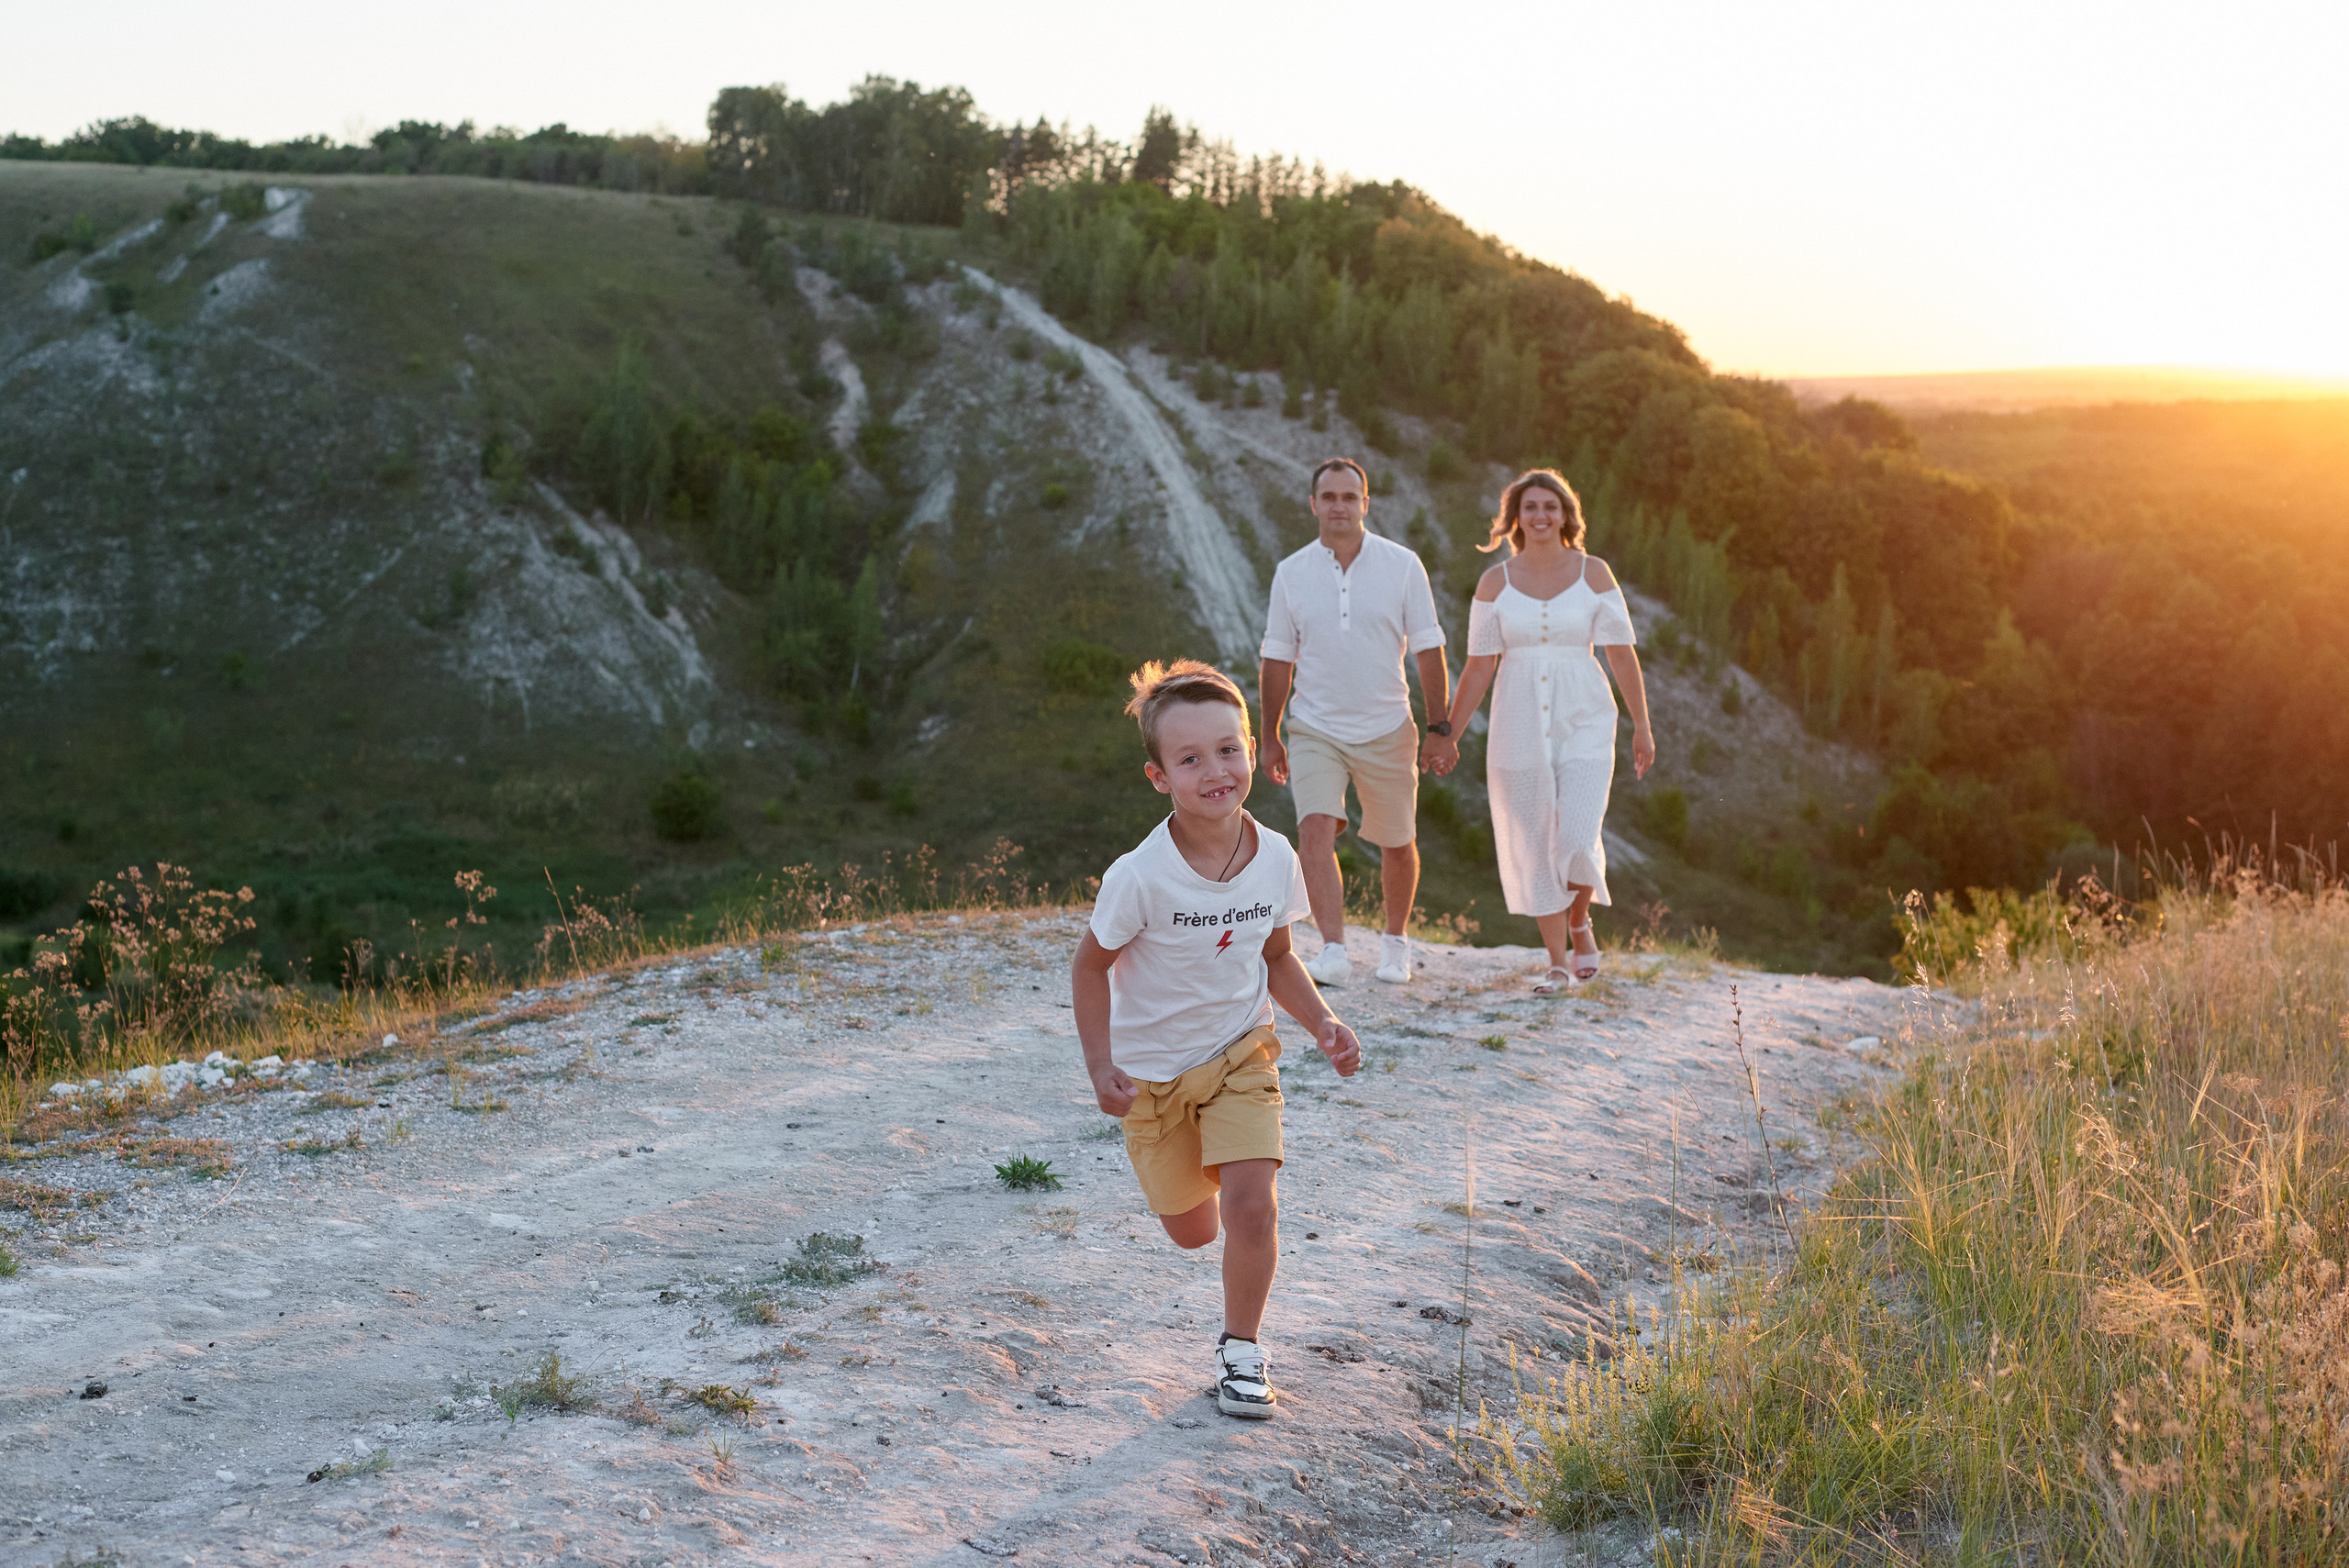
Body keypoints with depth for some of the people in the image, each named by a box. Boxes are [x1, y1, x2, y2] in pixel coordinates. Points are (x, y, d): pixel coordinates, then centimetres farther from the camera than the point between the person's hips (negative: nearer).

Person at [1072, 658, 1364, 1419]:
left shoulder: (1276, 859, -15)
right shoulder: (1140, 877, -27)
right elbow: (1092, 964, -11)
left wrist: (1323, 1024, -10)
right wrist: (1102, 1067, -16)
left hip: (1242, 1051, 2)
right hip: (1154, 1065, -1)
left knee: (1251, 1205, -15)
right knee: (1191, 1231, 11)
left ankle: (1242, 1349, 9)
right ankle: (1188, 1164, 49)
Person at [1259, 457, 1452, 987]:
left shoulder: (1403, 565, -4)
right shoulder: (1292, 573, 0)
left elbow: (1428, 651, -1)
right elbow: (1278, 661, 6)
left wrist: (1440, 728, -3)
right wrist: (1270, 737, 8)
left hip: (1387, 730, 0)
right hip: (1315, 730, 0)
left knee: (1397, 845, 11)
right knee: (1315, 832, -20)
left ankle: (1396, 942, 34)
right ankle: (1334, 952, -23)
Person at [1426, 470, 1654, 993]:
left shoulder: (1593, 573, 0)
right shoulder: (1495, 582, 2)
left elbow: (1622, 654, 1)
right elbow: (1478, 667, 5)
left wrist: (1642, 725, 0)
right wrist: (1448, 735, 3)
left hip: (1584, 724, -1)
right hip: (1519, 728, 1)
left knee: (1578, 841, -12)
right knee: (1534, 849, 4)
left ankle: (1580, 922, 21)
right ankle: (1558, 964, 19)